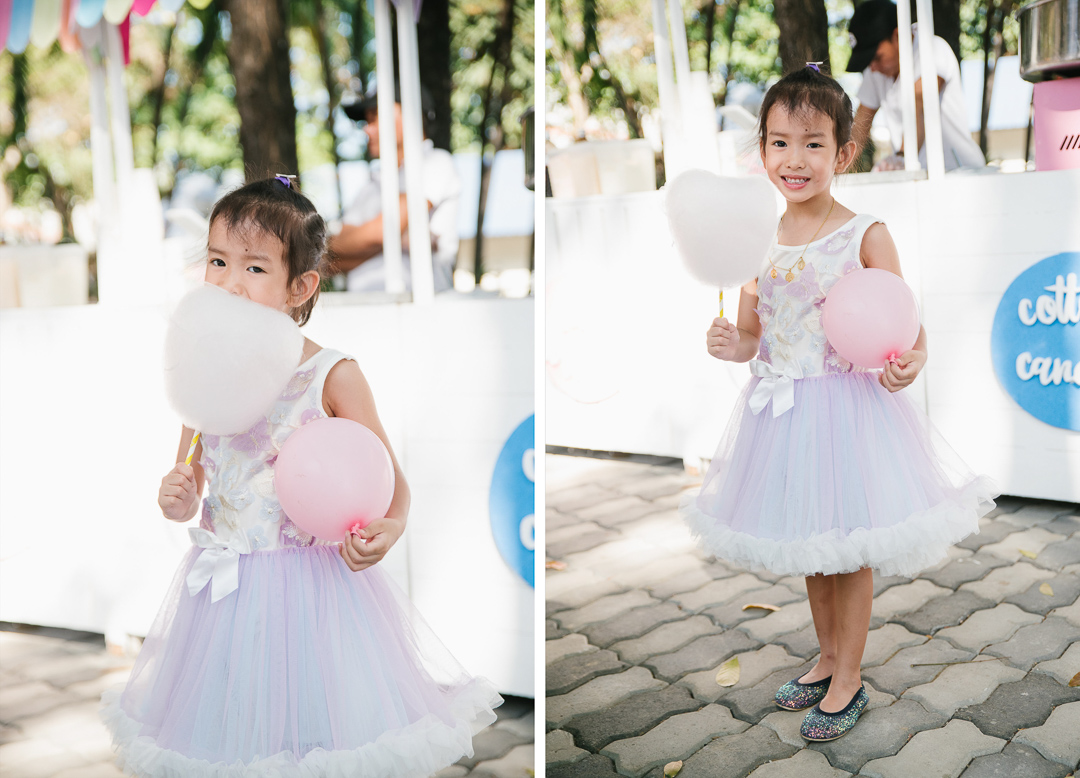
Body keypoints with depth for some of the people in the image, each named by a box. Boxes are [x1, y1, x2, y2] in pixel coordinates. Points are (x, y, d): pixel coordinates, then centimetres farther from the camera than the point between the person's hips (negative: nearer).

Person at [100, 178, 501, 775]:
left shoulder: (332, 376, -11)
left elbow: (390, 481, -6)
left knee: (314, 727, 4)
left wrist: (388, 530, -26)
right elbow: (189, 478, 11)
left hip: (312, 582, -4)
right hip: (223, 585, 4)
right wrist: (178, 502, -11)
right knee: (222, 727, 14)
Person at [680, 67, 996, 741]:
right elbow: (753, 334, 7)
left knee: (849, 551, 7)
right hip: (782, 408, 4)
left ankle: (849, 680, 25)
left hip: (849, 403, -4)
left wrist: (908, 364, -28)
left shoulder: (866, 236, -11)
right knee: (809, 549, 18)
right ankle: (828, 660, 39)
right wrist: (732, 345, -14)